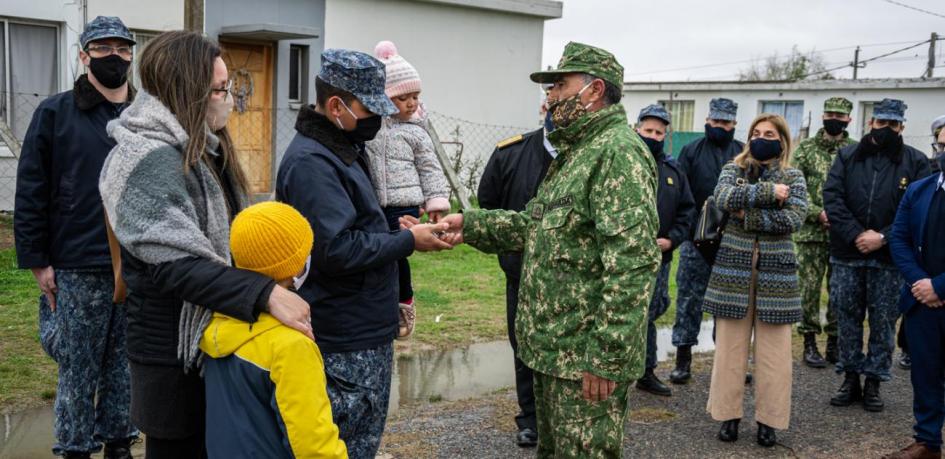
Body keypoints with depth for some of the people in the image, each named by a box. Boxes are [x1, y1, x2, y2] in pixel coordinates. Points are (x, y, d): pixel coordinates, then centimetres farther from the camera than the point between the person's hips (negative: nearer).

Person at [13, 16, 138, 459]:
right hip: (78, 270, -3)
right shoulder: (55, 114, -1)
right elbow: (30, 194, -2)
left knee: (125, 363, 12)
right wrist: (37, 261, -6)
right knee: (78, 370, 6)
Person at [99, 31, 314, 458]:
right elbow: (176, 264, -31)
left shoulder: (196, 151, 11)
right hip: (175, 351, -9)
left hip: (210, 337, 9)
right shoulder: (152, 162, -20)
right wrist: (265, 294, -38)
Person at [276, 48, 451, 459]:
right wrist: (409, 241, -17)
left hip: (368, 333, 10)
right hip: (345, 346, -10)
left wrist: (397, 230, 8)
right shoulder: (311, 162, -19)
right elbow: (337, 249, -26)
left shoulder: (343, 148, 13)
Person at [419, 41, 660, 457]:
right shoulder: (576, 151, 17)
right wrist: (468, 225, 7)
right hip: (553, 347, 10)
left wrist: (605, 356, -25)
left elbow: (632, 263, -24)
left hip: (586, 357, -10)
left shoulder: (619, 151, -17)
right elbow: (537, 224, 20)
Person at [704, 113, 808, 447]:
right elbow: (724, 197, -15)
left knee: (773, 349, 2)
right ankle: (729, 414, 14)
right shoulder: (733, 169, 8)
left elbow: (795, 218, -10)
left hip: (776, 268, 0)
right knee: (730, 345, 3)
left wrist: (749, 216, -12)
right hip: (734, 265, 0)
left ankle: (769, 418, 13)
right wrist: (769, 193, -14)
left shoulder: (793, 177, 7)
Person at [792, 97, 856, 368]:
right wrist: (818, 213, -13)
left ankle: (834, 343, 19)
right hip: (812, 233, -1)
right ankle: (810, 343, 12)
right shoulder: (806, 149, 3)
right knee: (810, 287, 1)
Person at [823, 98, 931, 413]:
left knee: (883, 321, 4)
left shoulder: (915, 162, 2)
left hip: (889, 258, -1)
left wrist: (882, 237, -15)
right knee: (847, 317, 8)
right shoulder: (847, 157, 5)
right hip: (847, 256, 1)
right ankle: (850, 379, 20)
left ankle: (873, 383, 16)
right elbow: (832, 197, -4)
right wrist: (855, 234, -15)